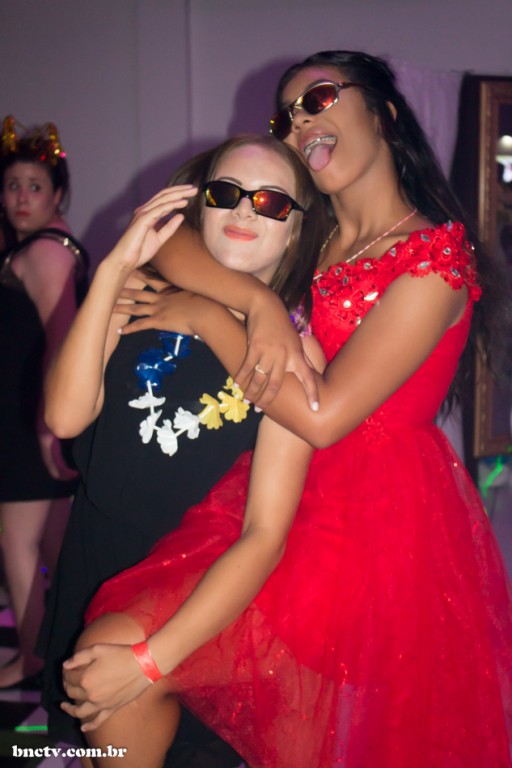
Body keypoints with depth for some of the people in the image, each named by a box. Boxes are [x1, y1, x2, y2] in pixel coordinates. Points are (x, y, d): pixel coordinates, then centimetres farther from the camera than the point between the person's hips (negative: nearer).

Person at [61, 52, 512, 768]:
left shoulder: (435, 257, -10)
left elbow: (323, 416, -17)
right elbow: (162, 242, -1)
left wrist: (207, 317, -9)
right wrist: (258, 302, -16)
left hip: (383, 518, -6)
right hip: (288, 495, 6)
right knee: (109, 644, -7)